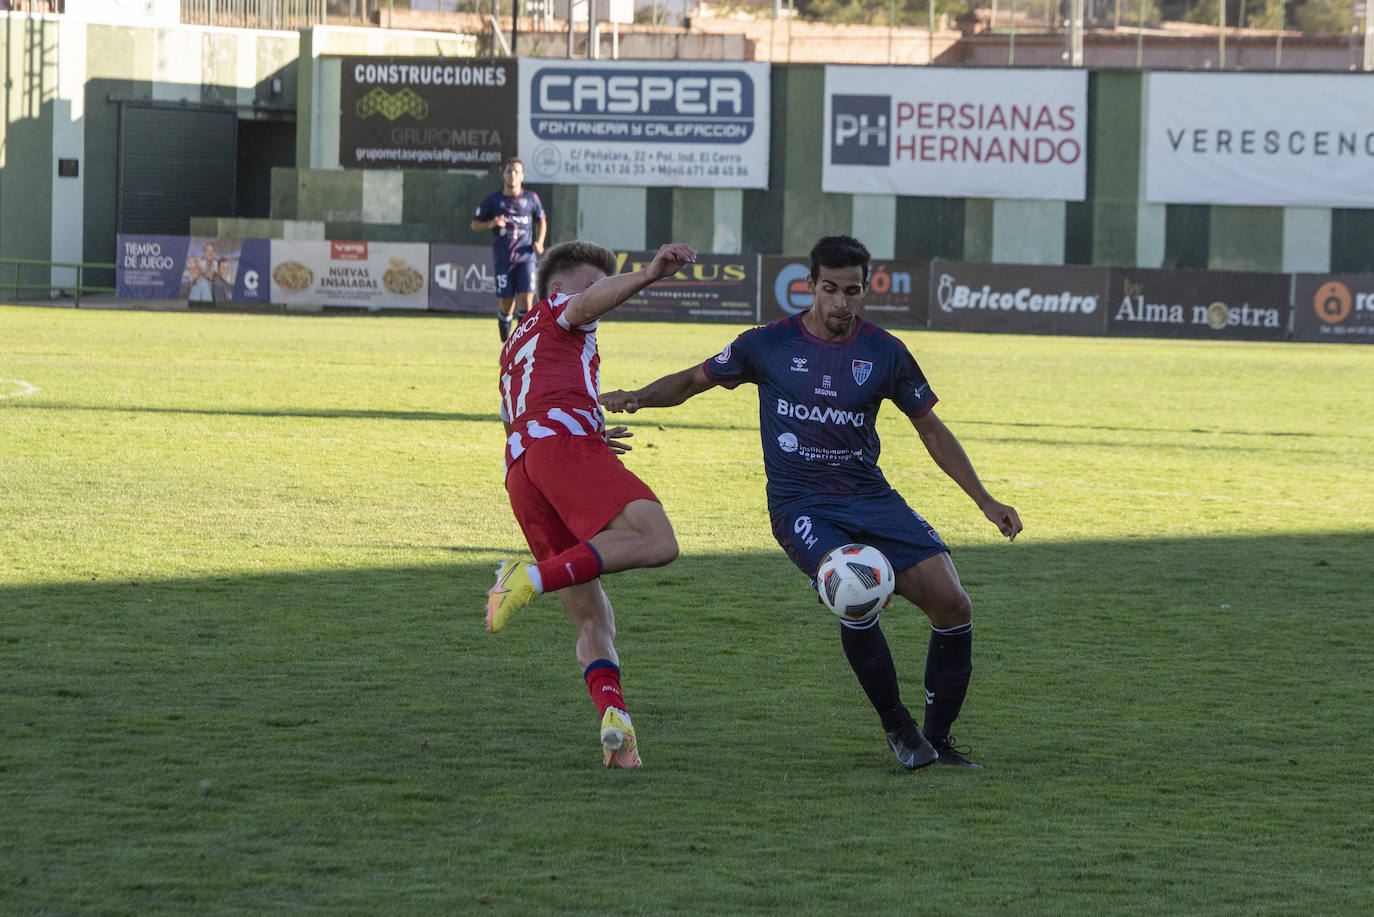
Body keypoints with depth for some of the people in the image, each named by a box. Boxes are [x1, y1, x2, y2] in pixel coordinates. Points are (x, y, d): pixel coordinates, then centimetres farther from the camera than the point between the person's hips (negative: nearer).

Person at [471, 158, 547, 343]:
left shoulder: (531, 199, 7)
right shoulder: (492, 200, 4)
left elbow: (542, 221, 21)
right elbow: (475, 225, 9)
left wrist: (539, 242, 5)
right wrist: (491, 224, -12)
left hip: (526, 257, 0)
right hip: (503, 259, 0)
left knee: (526, 300, -13)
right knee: (506, 304, -3)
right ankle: (506, 341, 18)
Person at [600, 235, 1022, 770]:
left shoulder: (885, 353, 2)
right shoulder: (769, 345, -2)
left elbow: (930, 429, 12)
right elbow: (693, 381, 11)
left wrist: (985, 502, 9)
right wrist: (638, 397, -9)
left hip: (871, 498, 3)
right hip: (799, 505, -3)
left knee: (952, 605, -11)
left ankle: (937, 740, 7)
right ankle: (898, 730, -12)